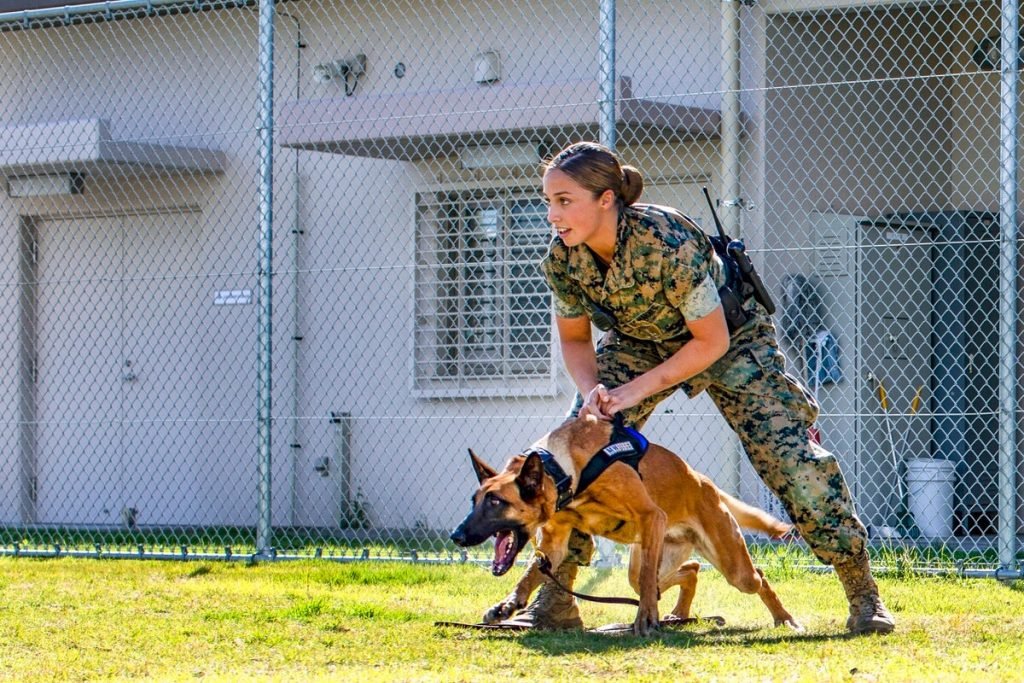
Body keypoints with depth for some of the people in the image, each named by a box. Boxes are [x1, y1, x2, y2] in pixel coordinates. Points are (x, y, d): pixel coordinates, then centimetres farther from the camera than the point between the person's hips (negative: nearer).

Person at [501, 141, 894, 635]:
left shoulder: (668, 243, -38)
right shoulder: (562, 258, -22)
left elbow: (712, 341, -28)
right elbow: (574, 339, -5)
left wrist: (639, 390, -29)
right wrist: (591, 388, -25)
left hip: (730, 335, -5)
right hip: (637, 341, 5)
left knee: (788, 454, -15)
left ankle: (863, 593, -3)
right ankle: (555, 602, -2)